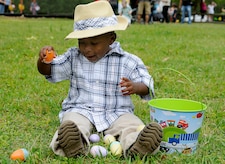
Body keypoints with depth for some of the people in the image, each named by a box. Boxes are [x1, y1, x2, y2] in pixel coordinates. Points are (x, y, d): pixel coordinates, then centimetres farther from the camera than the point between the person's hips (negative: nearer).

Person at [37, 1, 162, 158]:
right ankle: (75, 146, -61)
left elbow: (147, 85, 2)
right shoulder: (73, 57, 9)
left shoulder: (128, 61, 2)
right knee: (71, 123, -33)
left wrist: (135, 87, -24)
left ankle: (136, 145, -57)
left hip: (117, 113, 0)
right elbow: (48, 71, 12)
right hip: (80, 110, 1)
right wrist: (44, 60, -13)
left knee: (132, 126, -30)